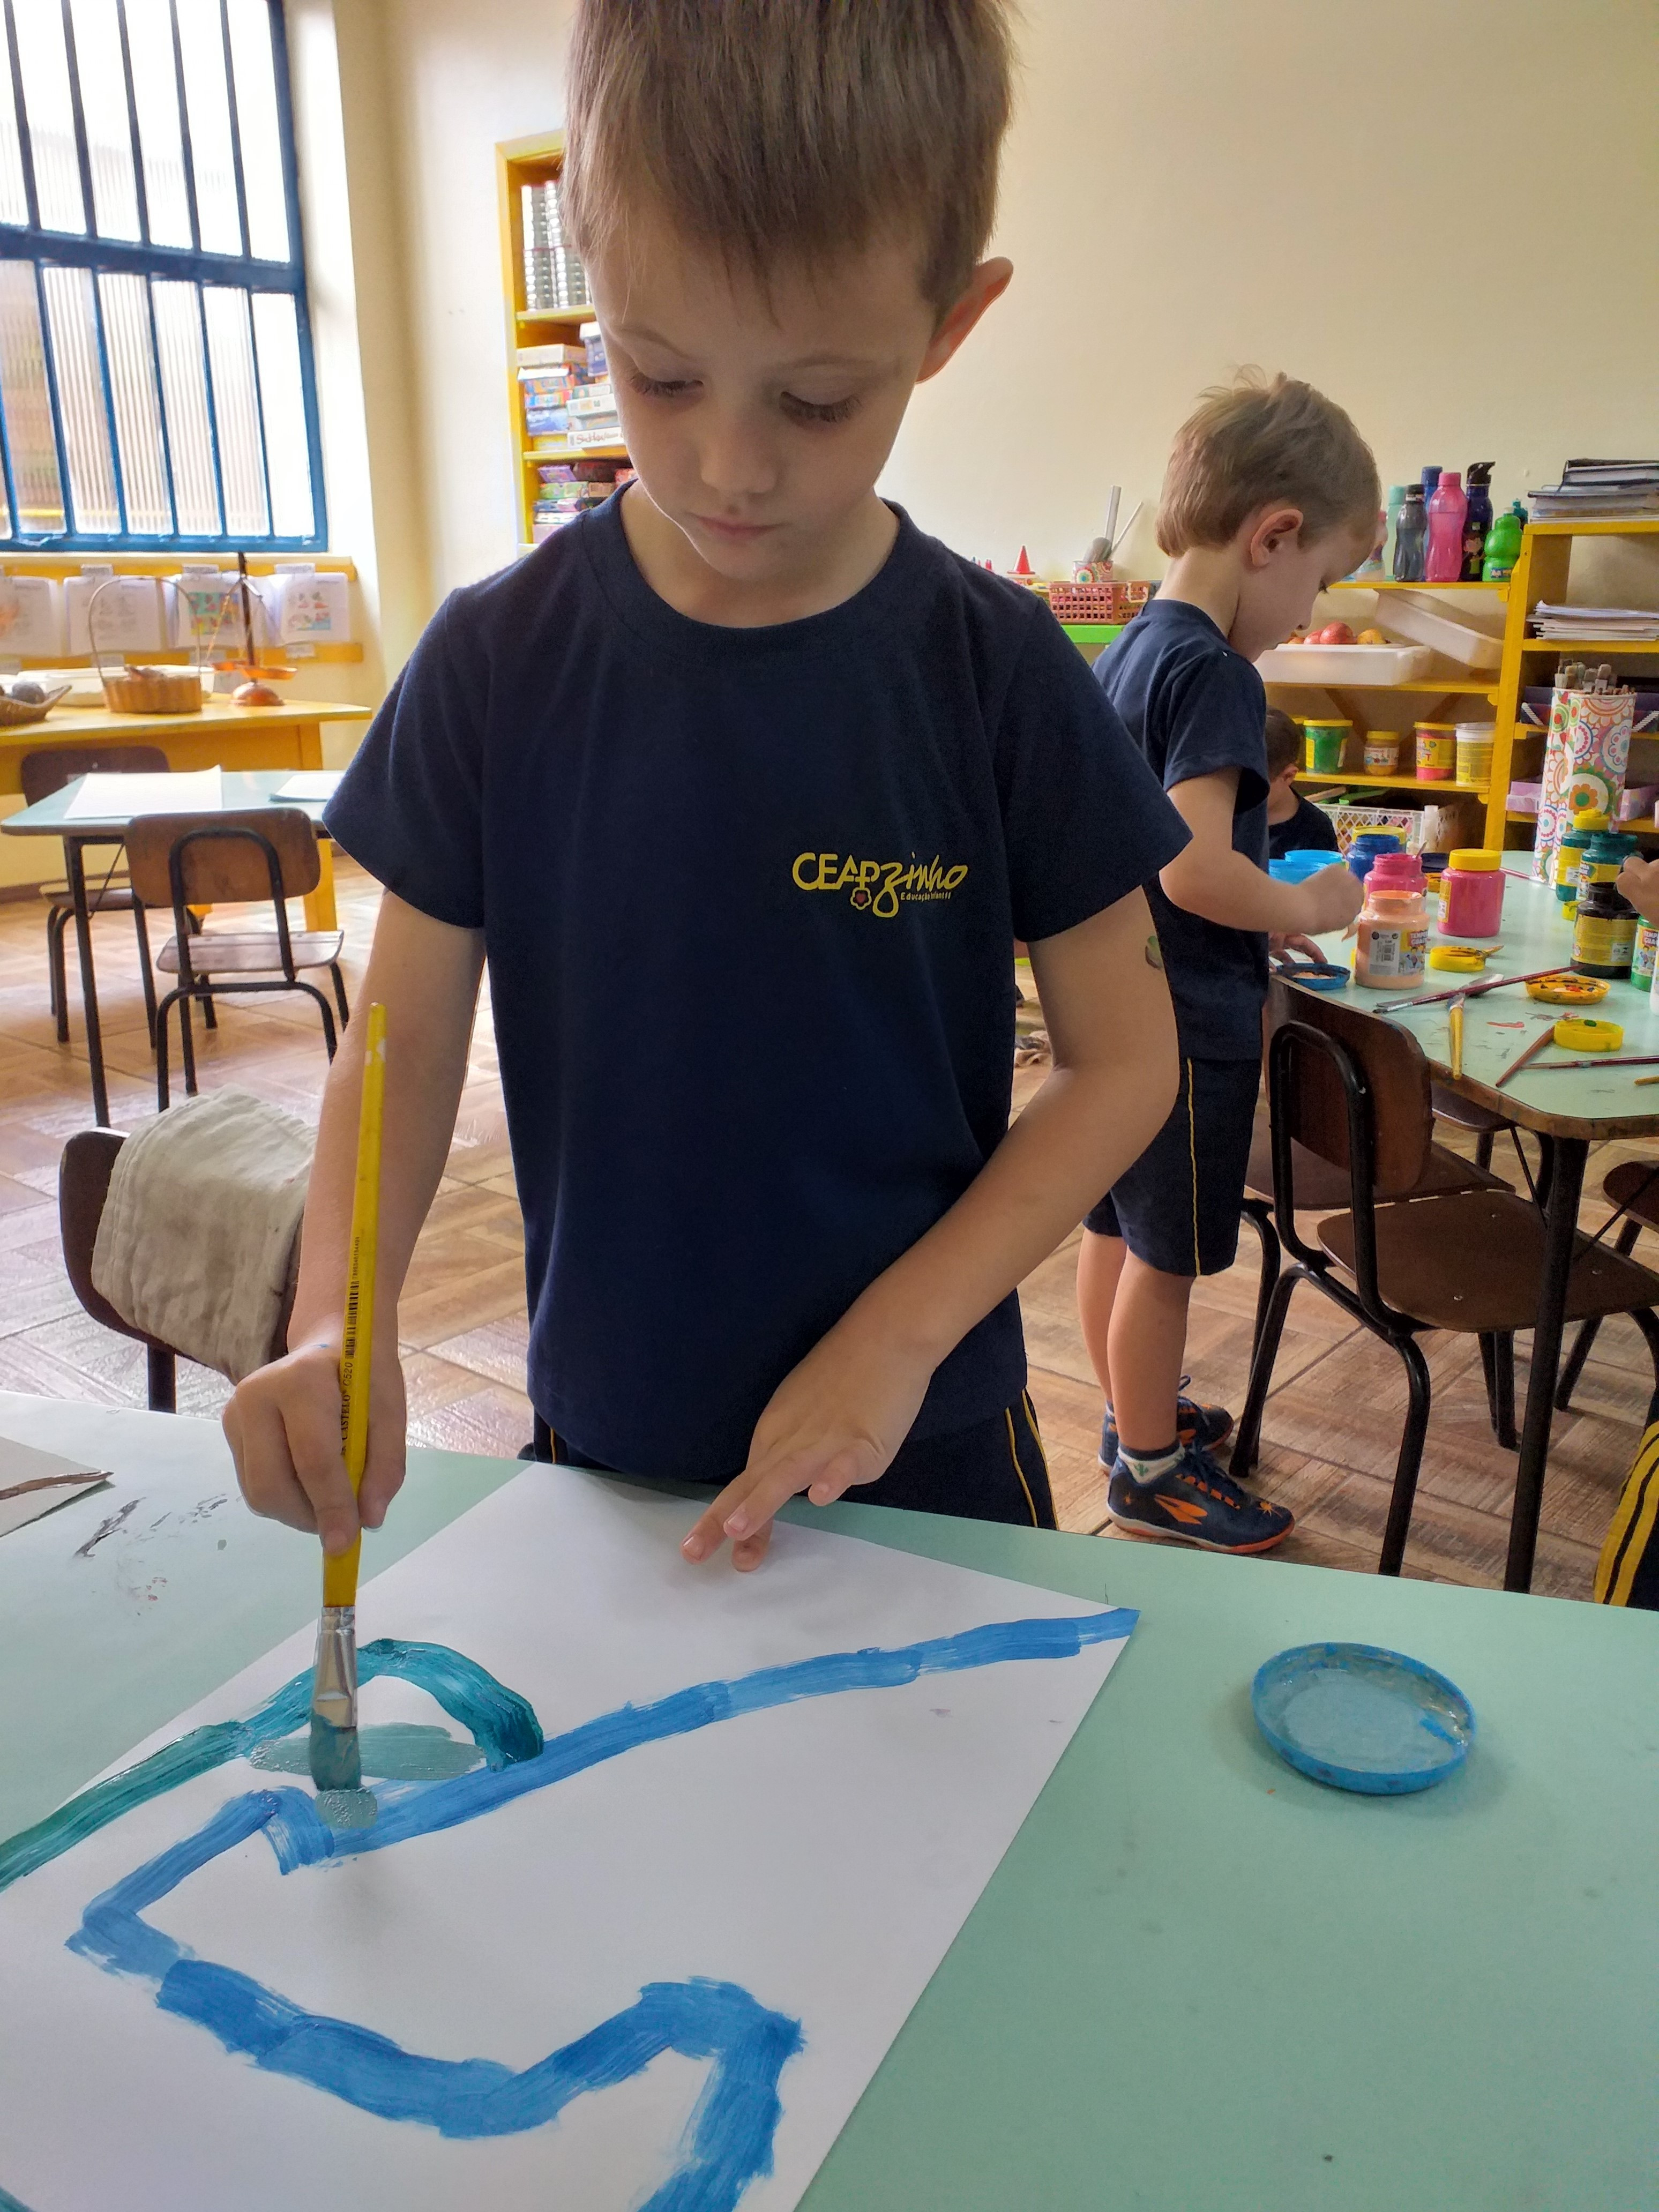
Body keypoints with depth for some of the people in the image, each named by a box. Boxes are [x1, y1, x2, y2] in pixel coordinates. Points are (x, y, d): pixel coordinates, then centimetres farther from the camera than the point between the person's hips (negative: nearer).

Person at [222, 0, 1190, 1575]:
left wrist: (898, 1336, -17)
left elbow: (1122, 1061, -8)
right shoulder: (497, 661, -10)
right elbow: (405, 1042, -5)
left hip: (923, 1438, -1)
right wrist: (335, 1316, -22)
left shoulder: (995, 671, -13)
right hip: (599, 1436, 2)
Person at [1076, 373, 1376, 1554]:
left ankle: (1135, 1414, 39)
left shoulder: (1125, 652, 9)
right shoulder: (1215, 674, -20)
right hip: (1186, 1025, -9)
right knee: (1166, 1257, 5)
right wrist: (1306, 909, -12)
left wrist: (1270, 906, 15)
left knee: (1116, 1229, 20)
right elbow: (1194, 869, -28)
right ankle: (1151, 1470, 22)